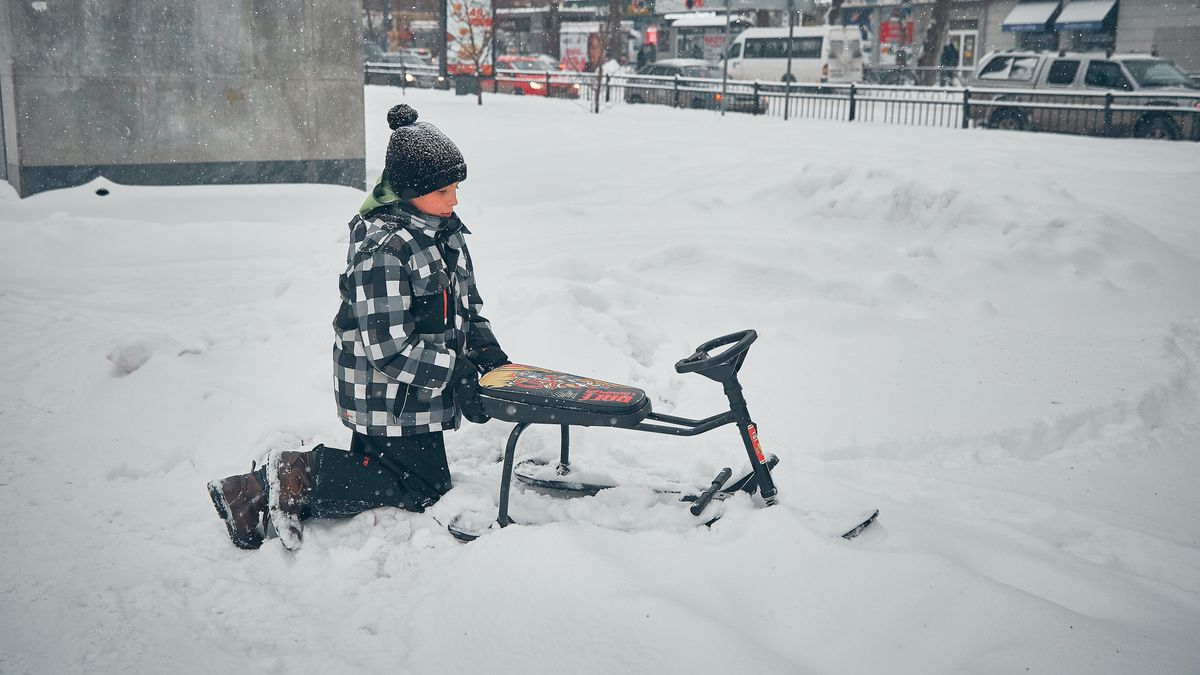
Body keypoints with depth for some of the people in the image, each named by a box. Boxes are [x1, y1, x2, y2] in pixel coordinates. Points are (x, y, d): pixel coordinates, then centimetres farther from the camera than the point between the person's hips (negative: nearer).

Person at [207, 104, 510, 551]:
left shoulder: (443, 230, 6)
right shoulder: (382, 250, -25)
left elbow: (466, 300, 17)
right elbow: (389, 348, -26)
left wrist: (485, 348, 2)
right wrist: (456, 370, -22)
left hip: (417, 390, 9)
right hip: (390, 400, -9)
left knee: (374, 469, 18)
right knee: (424, 489, 1)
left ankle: (261, 490, 18)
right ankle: (300, 478, 3)